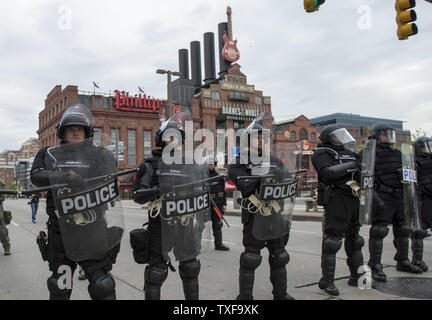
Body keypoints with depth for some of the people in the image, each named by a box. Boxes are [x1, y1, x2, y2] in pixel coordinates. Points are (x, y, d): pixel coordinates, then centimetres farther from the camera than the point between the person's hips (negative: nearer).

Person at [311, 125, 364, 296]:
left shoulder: (348, 153, 23)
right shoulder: (321, 154, -1)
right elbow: (326, 172, -18)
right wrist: (348, 166, -20)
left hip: (355, 200, 8)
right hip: (337, 200, -8)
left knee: (354, 238, 14)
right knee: (332, 239, -7)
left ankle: (356, 276, 26)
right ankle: (327, 280, -1)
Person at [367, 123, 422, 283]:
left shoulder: (398, 154, 18)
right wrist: (375, 198, -22)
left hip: (400, 198, 7)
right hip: (383, 198, -7)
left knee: (403, 230, 13)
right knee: (379, 231, -8)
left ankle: (403, 262, 29)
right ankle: (375, 267, -4)